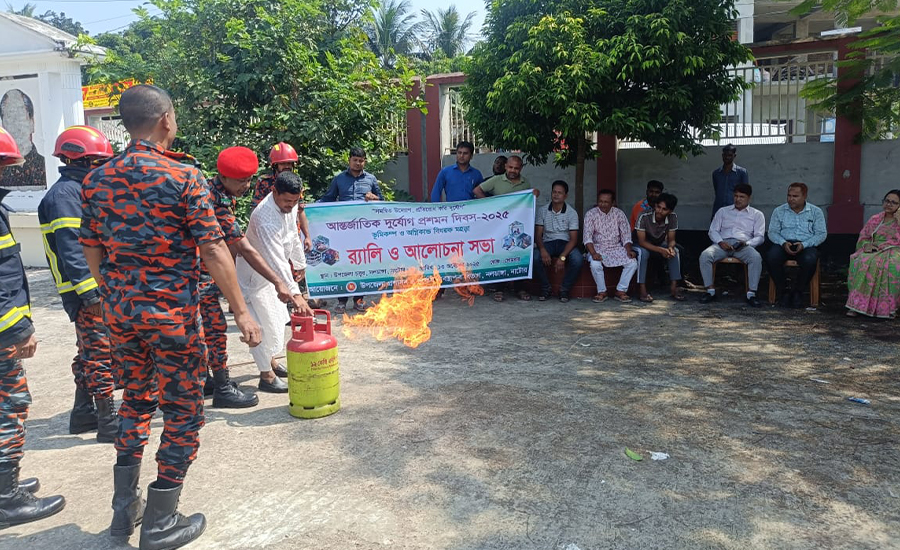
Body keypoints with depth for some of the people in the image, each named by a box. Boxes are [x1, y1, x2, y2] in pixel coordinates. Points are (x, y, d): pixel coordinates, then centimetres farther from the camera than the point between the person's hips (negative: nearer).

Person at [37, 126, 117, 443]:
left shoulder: (79, 191, 18)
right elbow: (70, 249, -21)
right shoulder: (64, 194, -13)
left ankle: (83, 414, 28)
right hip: (87, 291, -10)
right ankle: (108, 423, 0)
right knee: (100, 354, -7)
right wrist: (90, 293, -24)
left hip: (96, 289, 10)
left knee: (89, 354, 17)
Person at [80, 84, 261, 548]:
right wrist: (241, 312, -10)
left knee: (135, 400, 21)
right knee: (183, 412, 7)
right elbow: (213, 251, -16)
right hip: (171, 313, -6)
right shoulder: (184, 178, -13)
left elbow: (91, 251, 11)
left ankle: (124, 509, 29)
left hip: (120, 312, 6)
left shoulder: (97, 180, 5)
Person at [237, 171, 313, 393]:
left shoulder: (289, 205, -8)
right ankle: (267, 376, 10)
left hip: (272, 271, 9)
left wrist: (299, 262, 16)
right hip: (255, 274, -9)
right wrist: (295, 294, -45)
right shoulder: (265, 219, -36)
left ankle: (271, 361, 39)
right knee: (265, 324, -4)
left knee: (277, 318, 20)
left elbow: (293, 237, 9)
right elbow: (276, 261, -42)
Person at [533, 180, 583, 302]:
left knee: (578, 260, -32)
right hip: (548, 243, 1)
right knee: (535, 258, -32)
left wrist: (562, 257, -24)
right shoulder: (542, 211, 2)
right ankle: (545, 288, -8)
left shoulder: (572, 213, -3)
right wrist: (542, 250, -24)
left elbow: (573, 239, -9)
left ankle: (564, 289, -8)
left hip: (565, 243, -1)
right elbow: (538, 234, -1)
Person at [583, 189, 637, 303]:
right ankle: (602, 292, -11)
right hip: (598, 248, -2)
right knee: (595, 264, -33)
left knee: (632, 262, -22)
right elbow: (587, 237, -11)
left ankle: (621, 291, -8)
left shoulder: (619, 214, 3)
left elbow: (626, 235, 4)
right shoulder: (590, 214, -3)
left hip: (616, 247, 2)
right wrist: (593, 253, -27)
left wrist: (628, 250, -15)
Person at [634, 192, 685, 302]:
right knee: (643, 252, -36)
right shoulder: (644, 217, -30)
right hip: (643, 246, -4)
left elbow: (671, 240, -11)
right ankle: (642, 289, -33)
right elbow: (642, 241, -29)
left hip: (660, 245, 4)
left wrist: (670, 247, -36)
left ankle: (673, 287, -17)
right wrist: (661, 250, -41)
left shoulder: (673, 217, -17)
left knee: (675, 251, -22)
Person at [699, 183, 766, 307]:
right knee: (705, 255, -31)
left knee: (756, 257, -35)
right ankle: (710, 291, -24)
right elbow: (713, 230, 14)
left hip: (744, 245, -1)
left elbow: (760, 237, 9)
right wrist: (720, 242, -8)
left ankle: (751, 294, -29)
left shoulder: (757, 215, 18)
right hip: (723, 243, 1)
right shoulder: (723, 211, 22)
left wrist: (746, 243, -13)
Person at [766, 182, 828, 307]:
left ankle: (798, 291, -11)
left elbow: (822, 234, 2)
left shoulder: (816, 211, 9)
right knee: (771, 256, -32)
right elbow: (772, 232, 6)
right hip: (783, 244, 1)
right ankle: (782, 290, -14)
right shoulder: (779, 211, 12)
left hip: (806, 245, -1)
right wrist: (783, 243, -15)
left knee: (810, 260, -36)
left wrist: (804, 244, -15)